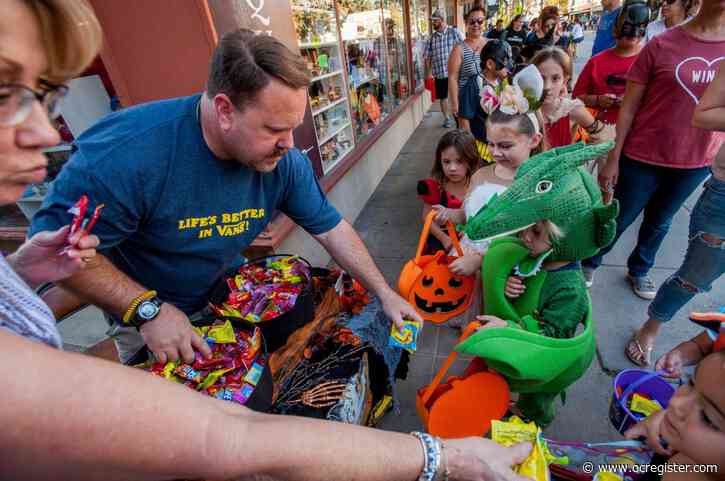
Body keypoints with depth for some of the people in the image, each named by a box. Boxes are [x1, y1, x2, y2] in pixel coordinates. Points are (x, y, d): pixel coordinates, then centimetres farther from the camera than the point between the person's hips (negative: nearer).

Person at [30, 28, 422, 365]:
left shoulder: (284, 160, -21)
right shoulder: (129, 150, -35)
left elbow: (330, 227, -13)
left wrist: (384, 292, -14)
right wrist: (148, 309, -32)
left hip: (233, 299, 4)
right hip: (143, 320, -3)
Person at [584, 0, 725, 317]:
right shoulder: (662, 45, -9)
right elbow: (629, 107, -8)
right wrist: (612, 159, -10)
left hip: (697, 163, 4)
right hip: (643, 158, -4)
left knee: (660, 222, 21)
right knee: (618, 220, 9)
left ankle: (639, 270, 44)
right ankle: (588, 264, 33)